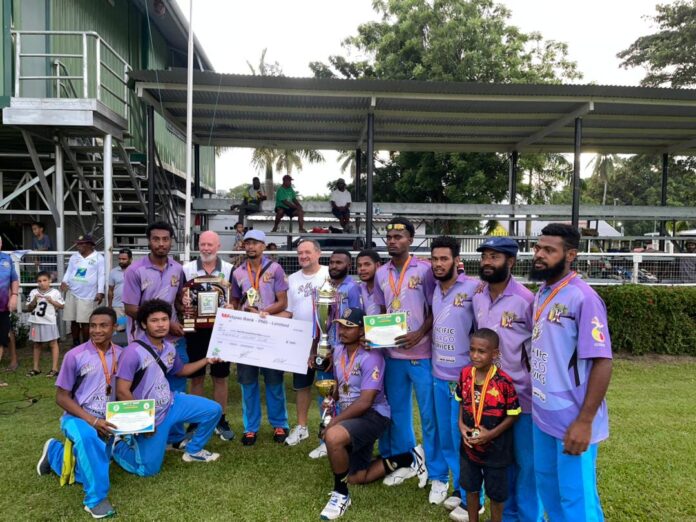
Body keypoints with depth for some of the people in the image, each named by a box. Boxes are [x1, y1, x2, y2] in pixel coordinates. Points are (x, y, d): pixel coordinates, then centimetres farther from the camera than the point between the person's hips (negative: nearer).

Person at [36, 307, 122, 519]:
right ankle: (97, 498, -22)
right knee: (87, 436, -38)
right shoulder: (75, 356, -12)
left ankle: (55, 452, 30)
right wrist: (92, 420, -19)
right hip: (78, 417, -4)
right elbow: (61, 397, -8)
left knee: (87, 474, 0)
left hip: (106, 422, 4)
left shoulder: (121, 354, -3)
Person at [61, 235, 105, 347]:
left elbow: (101, 276, -5)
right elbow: (69, 271, 14)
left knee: (85, 322, -3)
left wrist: (100, 292, -12)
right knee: (73, 321, 8)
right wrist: (64, 282, -6)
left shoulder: (98, 258, -2)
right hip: (72, 293, 5)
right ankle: (75, 344, 21)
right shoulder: (74, 257, 13)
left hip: (88, 295, -5)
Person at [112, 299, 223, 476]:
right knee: (148, 469, -3)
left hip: (170, 403, 6)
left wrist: (207, 360, 11)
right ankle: (119, 444, 24)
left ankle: (193, 450, 21)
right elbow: (122, 392, -23)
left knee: (213, 410, 0)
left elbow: (180, 370, 21)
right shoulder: (134, 351, -23)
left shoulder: (169, 347, 0)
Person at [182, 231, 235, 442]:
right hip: (195, 331, 0)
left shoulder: (229, 269, 1)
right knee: (196, 378, 8)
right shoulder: (187, 269, 2)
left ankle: (221, 420, 21)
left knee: (220, 377, 8)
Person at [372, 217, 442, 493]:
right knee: (398, 411, 15)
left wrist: (419, 334, -19)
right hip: (393, 353, 5)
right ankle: (404, 462, 33)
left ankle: (438, 474, 16)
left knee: (430, 414, 3)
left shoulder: (424, 270, -8)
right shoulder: (381, 273, 9)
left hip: (422, 353, -5)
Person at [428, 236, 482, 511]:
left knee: (463, 440, 5)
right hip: (439, 377, 6)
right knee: (445, 438, 17)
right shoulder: (434, 290, 6)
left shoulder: (473, 288, -16)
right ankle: (459, 487, 38)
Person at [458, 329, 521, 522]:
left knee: (496, 493, 16)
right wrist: (461, 424, -8)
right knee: (471, 487, 23)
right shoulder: (465, 374, -8)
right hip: (469, 445, 4)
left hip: (495, 447, -4)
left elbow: (513, 414, -14)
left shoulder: (503, 381, -22)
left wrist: (491, 434, -20)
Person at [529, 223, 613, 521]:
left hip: (571, 420, -8)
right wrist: (536, 403, 13)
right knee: (547, 483, 22)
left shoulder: (583, 297, -18)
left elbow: (602, 362, -20)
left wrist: (584, 421, -22)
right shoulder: (540, 294, 6)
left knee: (576, 498, 6)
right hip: (542, 414, 8)